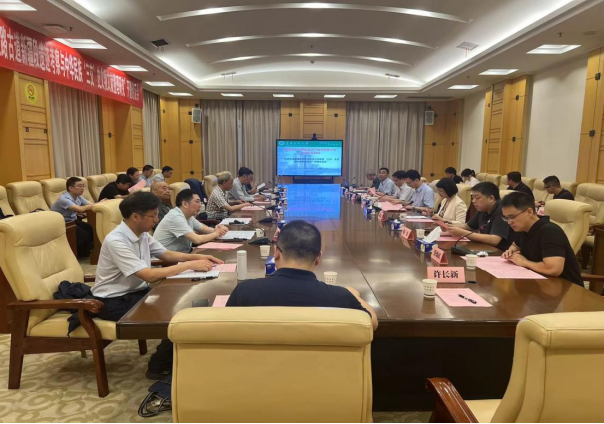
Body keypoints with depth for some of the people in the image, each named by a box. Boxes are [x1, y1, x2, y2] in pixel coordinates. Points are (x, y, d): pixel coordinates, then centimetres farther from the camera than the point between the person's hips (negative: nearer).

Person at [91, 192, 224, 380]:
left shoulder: (142, 234, 0)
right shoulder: (116, 241, -26)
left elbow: (166, 254, 13)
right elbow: (149, 275, -31)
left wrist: (198, 257, -2)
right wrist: (190, 265, -28)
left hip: (135, 292, 8)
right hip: (114, 301, -8)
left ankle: (175, 357, 11)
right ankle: (160, 367, 2)